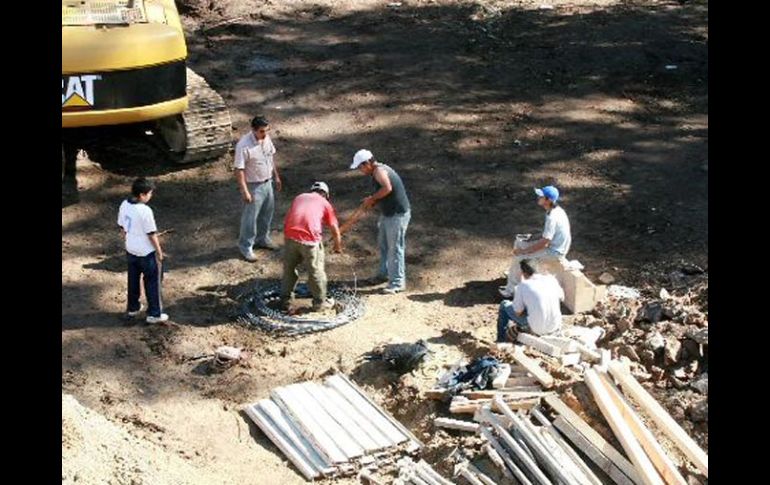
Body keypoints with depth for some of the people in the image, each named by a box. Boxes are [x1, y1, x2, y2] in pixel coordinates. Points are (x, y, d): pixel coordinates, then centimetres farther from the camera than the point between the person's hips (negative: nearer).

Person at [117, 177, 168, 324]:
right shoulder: (145, 211, -26)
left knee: (133, 280, 22)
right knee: (152, 283, 7)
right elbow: (152, 234, -19)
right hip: (146, 253, -7)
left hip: (131, 250, 7)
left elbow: (122, 227, 7)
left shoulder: (124, 206, -5)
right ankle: (154, 314, 14)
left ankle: (132, 308, 35)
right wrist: (159, 251, -7)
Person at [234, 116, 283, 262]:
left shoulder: (266, 138, -5)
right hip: (253, 186, -7)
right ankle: (246, 247, 19)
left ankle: (262, 239, 41)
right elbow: (239, 170, -23)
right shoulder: (244, 145, -27)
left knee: (266, 213, 21)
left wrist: (277, 177, 15)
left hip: (267, 183, 7)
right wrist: (244, 191, -23)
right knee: (250, 217, 5)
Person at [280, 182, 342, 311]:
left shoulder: (299, 197, 26)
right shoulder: (325, 203, 16)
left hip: (290, 237, 3)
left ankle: (286, 300, 30)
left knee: (289, 269, 21)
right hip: (310, 239, -3)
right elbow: (335, 229, 14)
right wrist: (338, 246, 30)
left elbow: (286, 221, 28)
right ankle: (319, 302, 24)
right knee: (316, 271, 13)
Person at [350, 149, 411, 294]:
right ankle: (385, 273, 38)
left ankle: (397, 283, 3)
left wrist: (372, 198, -22)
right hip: (387, 214, 11)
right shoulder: (377, 171, 12)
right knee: (383, 244, 22)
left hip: (397, 215, -11)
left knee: (394, 248, -4)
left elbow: (387, 188, -34)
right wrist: (373, 202, 0)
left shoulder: (379, 170, -18)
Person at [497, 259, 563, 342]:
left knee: (504, 305, 14)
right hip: (555, 327, 4)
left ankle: (501, 341, 26)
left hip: (536, 329, -4)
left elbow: (518, 313, -7)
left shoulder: (523, 285, -13)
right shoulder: (551, 279, -2)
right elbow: (561, 297, 17)